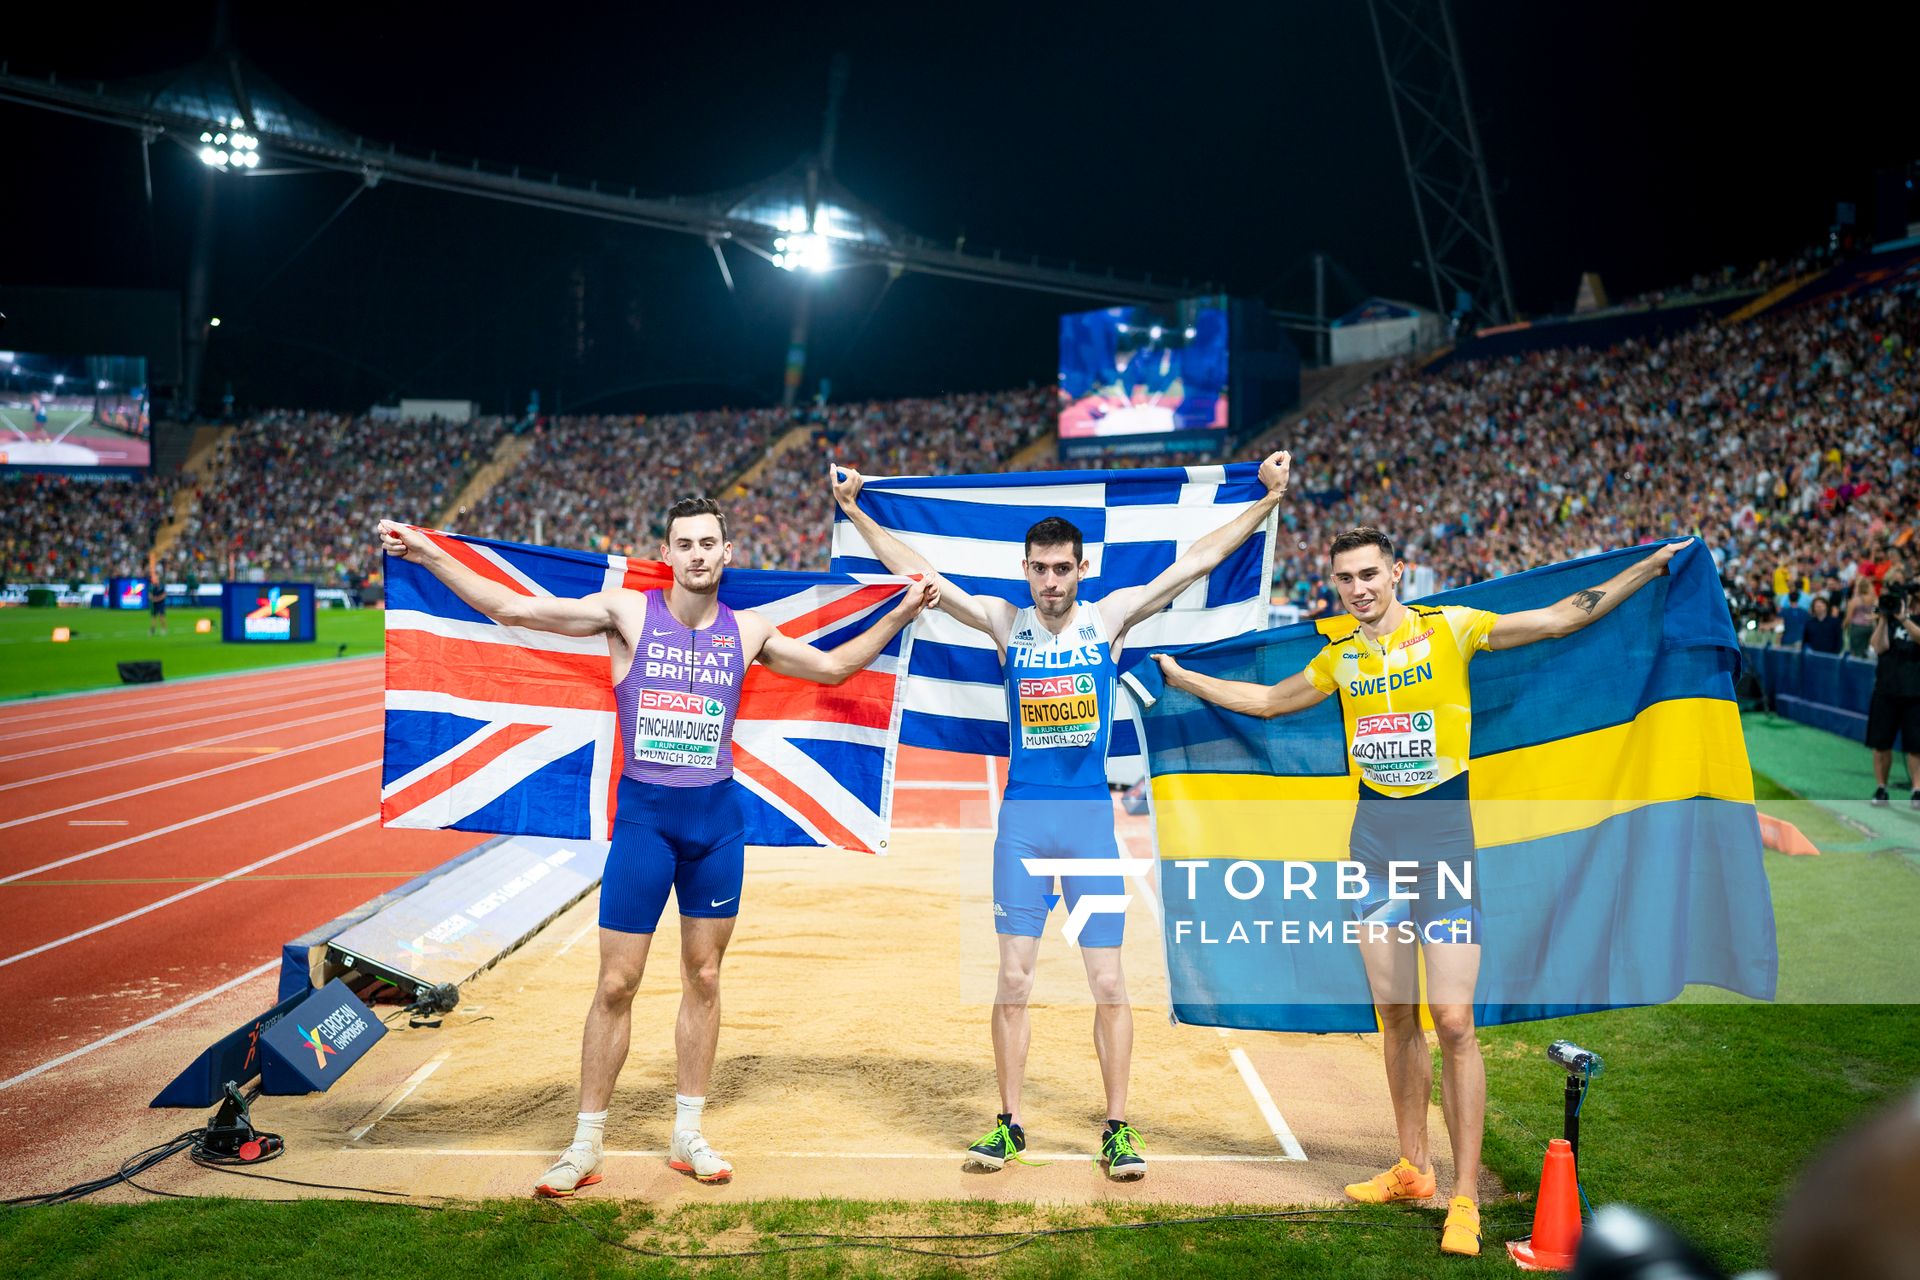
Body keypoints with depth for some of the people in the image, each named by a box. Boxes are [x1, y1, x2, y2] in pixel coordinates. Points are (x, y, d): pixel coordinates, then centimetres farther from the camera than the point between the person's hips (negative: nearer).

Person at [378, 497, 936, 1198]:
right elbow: (512, 609, -5)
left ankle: (687, 1135, 23)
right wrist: (429, 555, -11)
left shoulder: (747, 630, 6)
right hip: (645, 813, -3)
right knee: (616, 984, -1)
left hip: (717, 815, 3)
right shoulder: (628, 612, -3)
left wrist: (900, 614, 14)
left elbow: (833, 666, 19)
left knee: (703, 976, 10)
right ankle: (587, 1145, 12)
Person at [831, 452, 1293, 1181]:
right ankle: (1010, 1124, 15)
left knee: (1107, 981, 1)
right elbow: (916, 572, 6)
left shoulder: (1109, 619, 3)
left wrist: (1269, 498, 1)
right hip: (1022, 818, 1)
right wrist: (855, 512, 3)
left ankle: (1117, 1128, 12)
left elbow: (1199, 559, 3)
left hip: (1090, 817, -1)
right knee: (1014, 978, 3)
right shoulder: (1006, 624, 5)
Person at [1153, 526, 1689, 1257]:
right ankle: (1412, 1171, 25)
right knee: (1395, 1016, 11)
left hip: (1444, 833, -4)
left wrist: (1652, 566, -8)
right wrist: (1179, 677, 28)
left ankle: (1465, 1197, 2)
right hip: (1373, 837, 5)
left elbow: (1565, 617, -2)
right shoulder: (1338, 656, 10)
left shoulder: (1450, 627, -4)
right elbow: (1268, 701, 26)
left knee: (1453, 1021, -8)